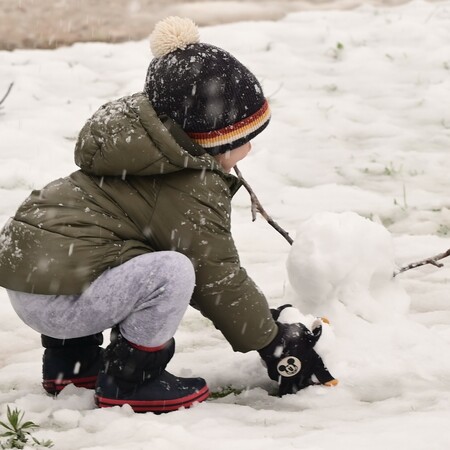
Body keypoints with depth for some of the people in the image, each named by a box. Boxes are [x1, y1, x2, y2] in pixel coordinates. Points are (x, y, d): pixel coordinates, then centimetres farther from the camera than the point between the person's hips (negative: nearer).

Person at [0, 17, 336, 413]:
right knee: (171, 272, -22)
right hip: (59, 301, -10)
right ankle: (127, 381, -5)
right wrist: (273, 343, 6)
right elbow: (218, 279, -6)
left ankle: (71, 360, 27)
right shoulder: (194, 191, -12)